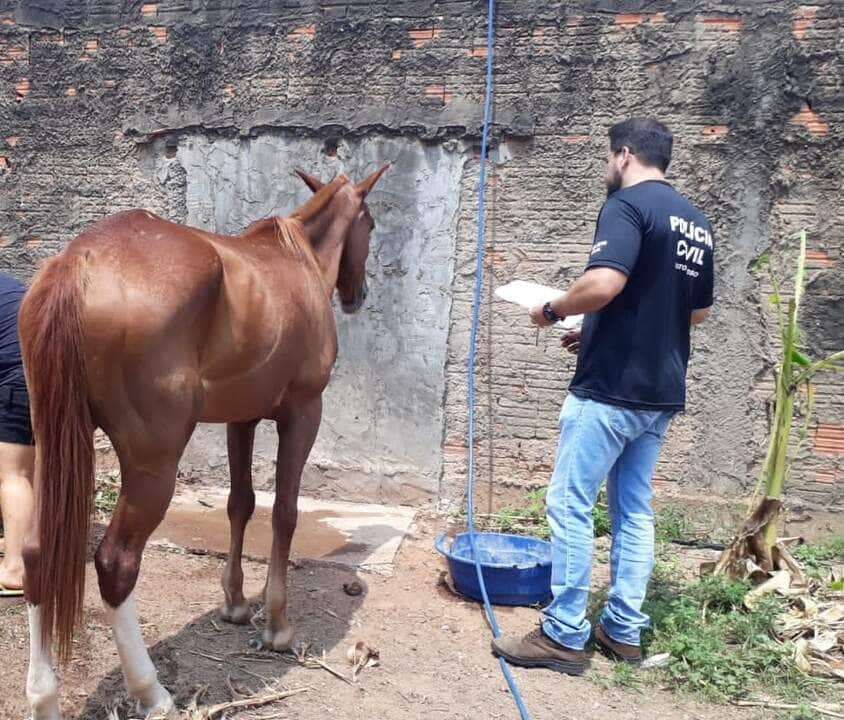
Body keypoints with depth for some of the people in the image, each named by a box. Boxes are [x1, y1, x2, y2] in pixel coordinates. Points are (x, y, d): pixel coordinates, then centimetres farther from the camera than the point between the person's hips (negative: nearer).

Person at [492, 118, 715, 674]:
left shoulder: (627, 205, -11)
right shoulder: (696, 221, 15)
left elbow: (604, 284, -28)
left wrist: (552, 310, -9)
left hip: (609, 390, -9)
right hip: (662, 393, 9)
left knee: (570, 505, 0)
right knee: (634, 509, 14)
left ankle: (564, 635, 7)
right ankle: (624, 630, 22)